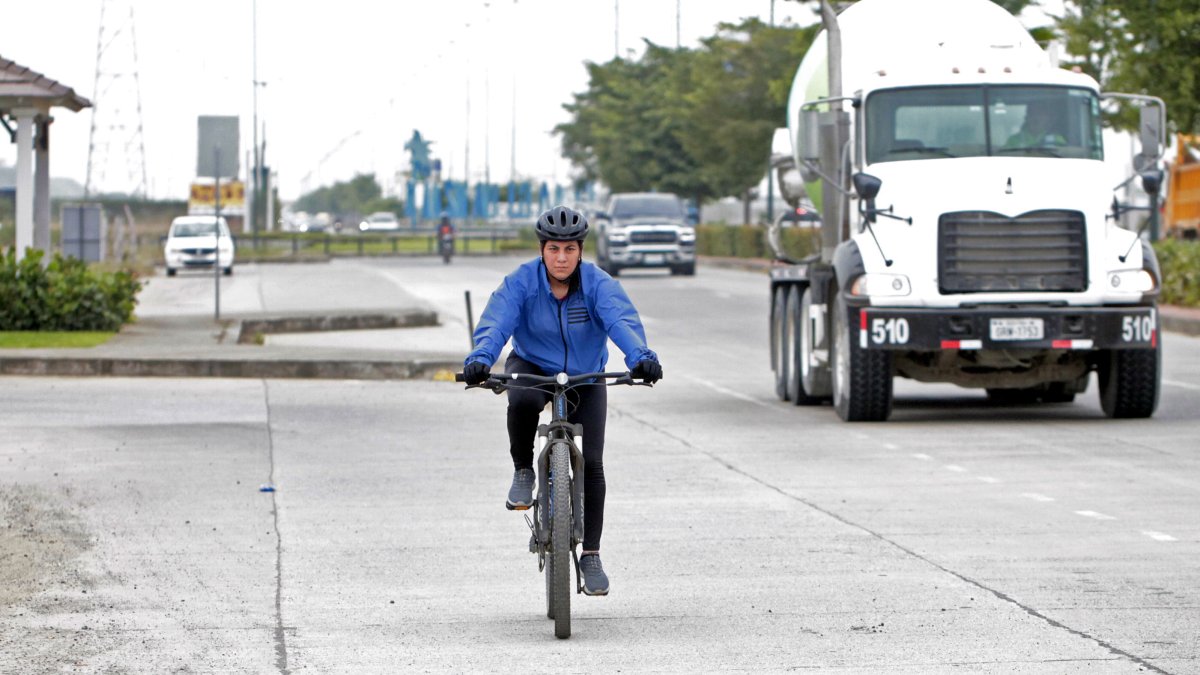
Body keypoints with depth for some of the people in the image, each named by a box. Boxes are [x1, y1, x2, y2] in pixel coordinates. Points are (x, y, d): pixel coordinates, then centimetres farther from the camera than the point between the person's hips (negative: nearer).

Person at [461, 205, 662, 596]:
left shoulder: (598, 285, -19)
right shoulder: (521, 283, -18)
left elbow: (622, 321, -35)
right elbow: (495, 324, -30)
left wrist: (641, 358, -55)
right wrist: (479, 360, -51)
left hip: (585, 378, 1)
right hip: (532, 368, -1)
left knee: (590, 462, -8)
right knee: (522, 401, -37)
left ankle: (591, 554, 4)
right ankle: (523, 472, -10)